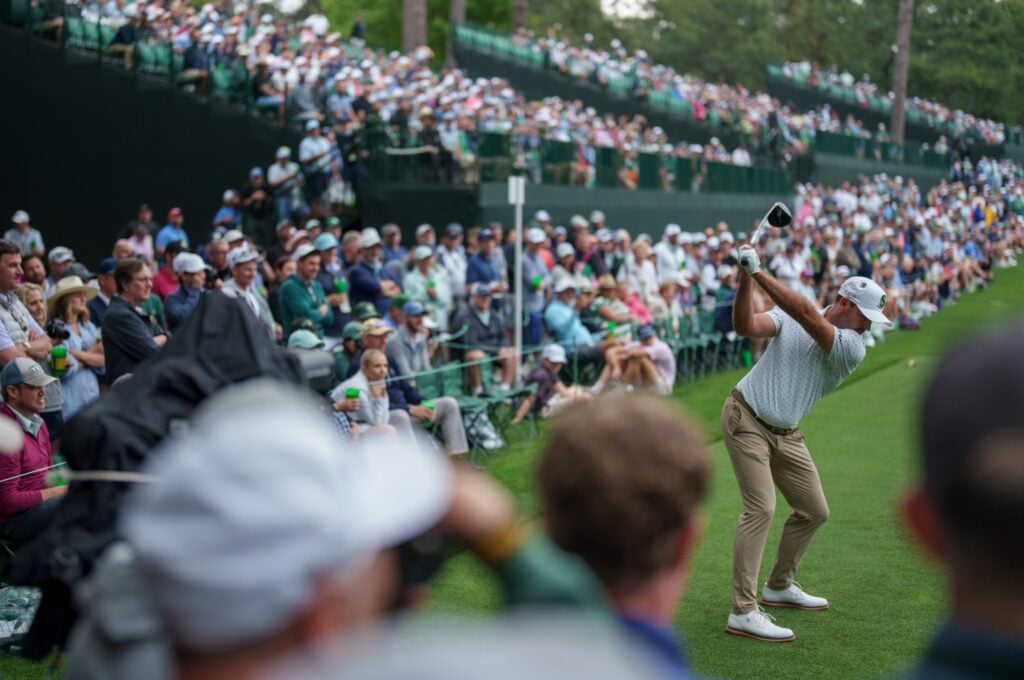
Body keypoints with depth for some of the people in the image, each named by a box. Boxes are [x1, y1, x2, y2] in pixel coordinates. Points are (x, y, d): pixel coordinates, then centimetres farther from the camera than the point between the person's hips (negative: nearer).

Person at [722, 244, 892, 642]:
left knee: (814, 511, 10)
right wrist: (746, 279, -34)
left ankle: (779, 587, 33)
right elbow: (746, 327, -22)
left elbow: (805, 315, -23)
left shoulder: (852, 348, -8)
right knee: (761, 508, -17)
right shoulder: (788, 318, -7)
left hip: (786, 435, 5)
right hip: (746, 419, -5)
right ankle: (743, 613, -17)